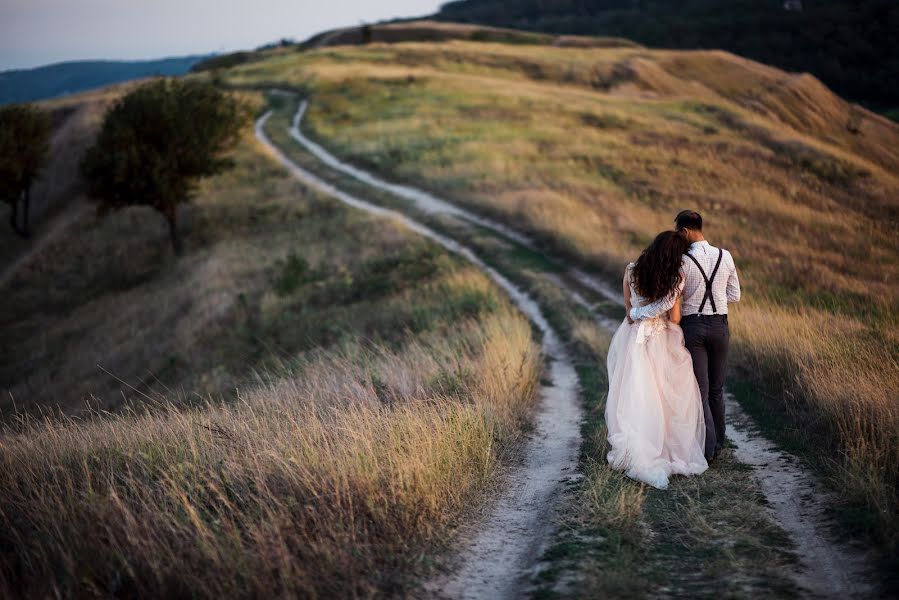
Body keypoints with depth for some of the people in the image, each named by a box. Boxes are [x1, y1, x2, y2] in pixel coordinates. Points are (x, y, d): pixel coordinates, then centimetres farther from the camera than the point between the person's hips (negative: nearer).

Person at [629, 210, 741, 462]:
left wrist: (635, 313, -11)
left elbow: (667, 301, -21)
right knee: (716, 389, 18)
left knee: (699, 391, 3)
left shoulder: (683, 262, -15)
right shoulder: (725, 257, -1)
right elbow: (734, 295, 8)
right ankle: (717, 444, 26)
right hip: (719, 327, 4)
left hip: (692, 326, -4)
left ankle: (707, 449, 3)